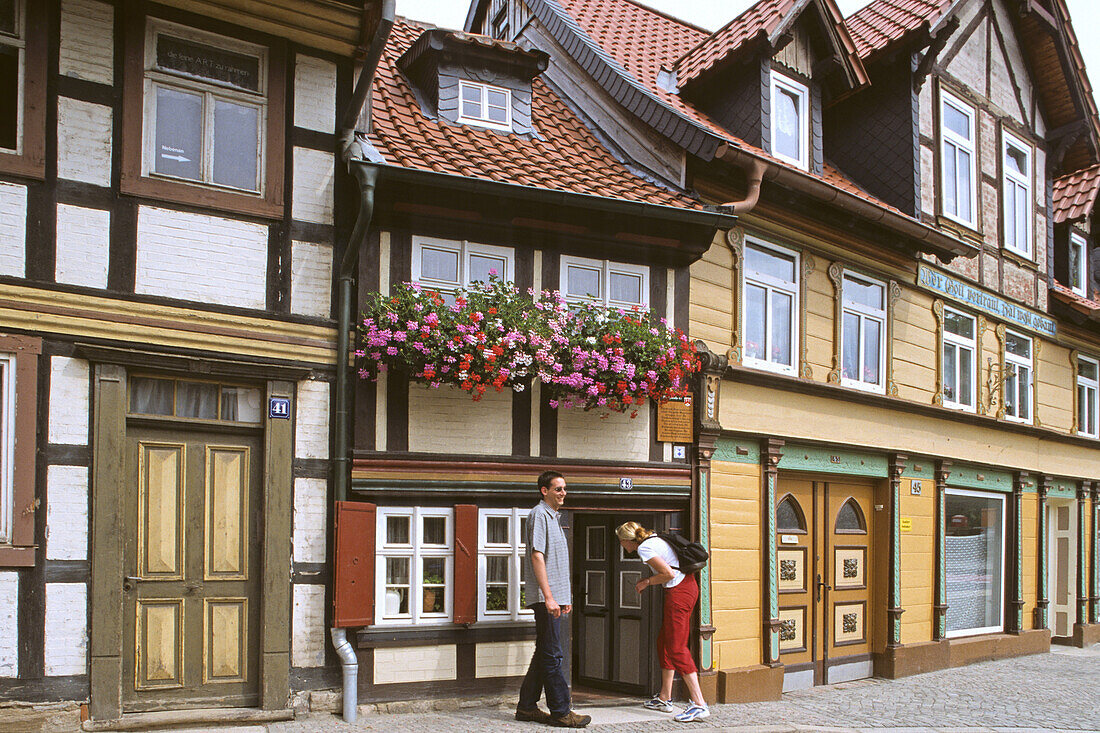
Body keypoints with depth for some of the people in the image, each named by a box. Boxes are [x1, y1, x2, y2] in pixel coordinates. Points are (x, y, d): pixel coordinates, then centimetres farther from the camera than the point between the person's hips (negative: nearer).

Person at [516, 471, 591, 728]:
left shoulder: (553, 517, 21)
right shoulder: (538, 514, -9)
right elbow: (537, 556, -18)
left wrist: (565, 597, 23)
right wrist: (548, 596, -22)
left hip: (554, 597, 10)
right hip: (545, 597, -10)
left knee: (544, 654, 12)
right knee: (551, 655, -7)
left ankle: (527, 707, 18)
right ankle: (561, 712, -5)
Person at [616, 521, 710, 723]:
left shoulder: (644, 548, -11)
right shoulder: (654, 539, 16)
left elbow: (669, 574, -16)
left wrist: (647, 582, -3)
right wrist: (647, 582, 19)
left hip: (678, 592, -10)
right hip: (688, 585, 10)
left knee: (676, 648, -9)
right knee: (664, 643, 15)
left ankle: (699, 704, -13)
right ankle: (664, 698, 21)